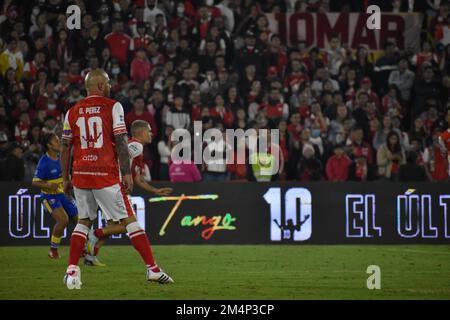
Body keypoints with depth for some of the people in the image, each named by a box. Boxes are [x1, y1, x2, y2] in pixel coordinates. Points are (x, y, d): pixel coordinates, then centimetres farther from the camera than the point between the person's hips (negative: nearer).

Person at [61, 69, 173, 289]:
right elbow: (121, 143, -9)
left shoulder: (73, 112, 9)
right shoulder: (112, 107, -2)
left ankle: (72, 271, 7)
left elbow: (65, 149, 10)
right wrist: (127, 173, -7)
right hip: (106, 175, -4)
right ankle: (152, 269, -1)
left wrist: (65, 179, 17)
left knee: (84, 221, 17)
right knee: (129, 220, 1)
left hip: (80, 175, 4)